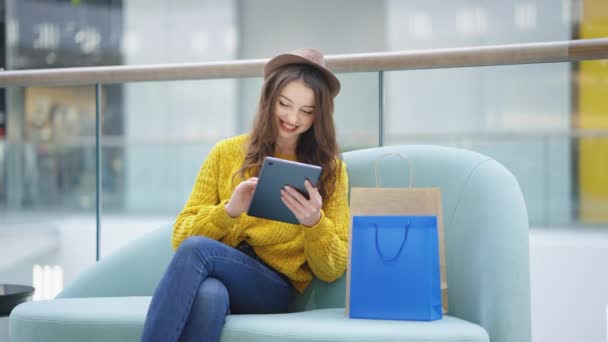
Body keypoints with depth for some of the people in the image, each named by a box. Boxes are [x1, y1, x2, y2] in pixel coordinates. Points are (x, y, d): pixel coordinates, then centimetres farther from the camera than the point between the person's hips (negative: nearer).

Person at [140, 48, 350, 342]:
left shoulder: (329, 168, 8)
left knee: (197, 249, -33)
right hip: (215, 277, 2)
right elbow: (181, 235, 6)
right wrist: (229, 210, -14)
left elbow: (332, 270, 4)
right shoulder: (226, 152, 12)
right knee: (208, 294, -38)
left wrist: (314, 223, -17)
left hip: (275, 288, -1)